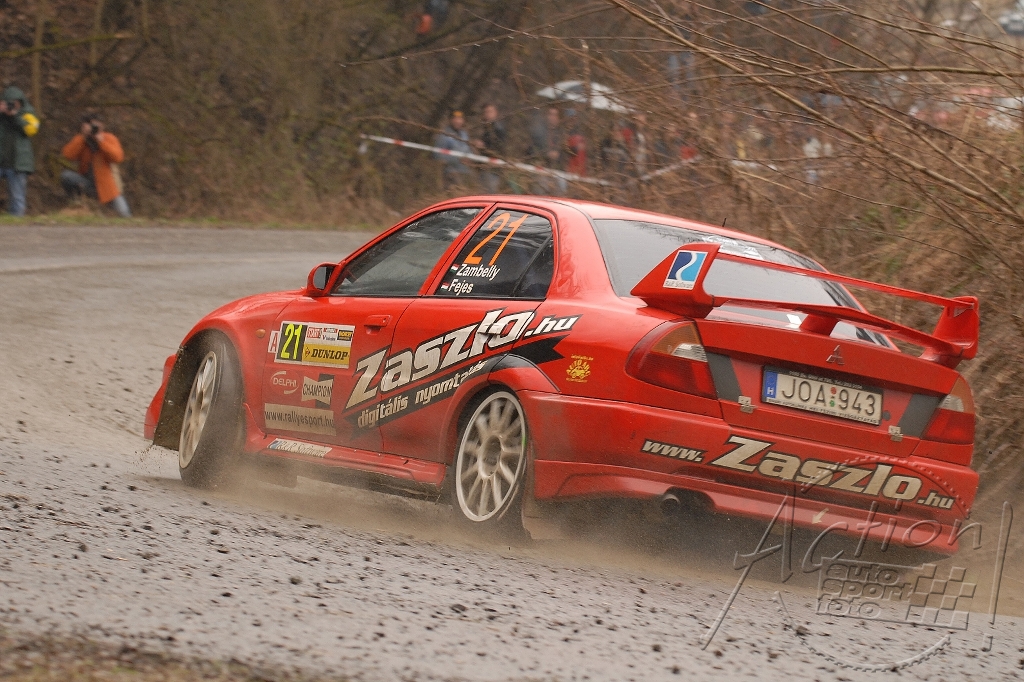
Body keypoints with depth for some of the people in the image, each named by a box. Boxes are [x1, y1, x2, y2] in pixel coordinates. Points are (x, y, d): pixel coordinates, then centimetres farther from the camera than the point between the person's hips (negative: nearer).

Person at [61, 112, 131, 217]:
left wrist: (101, 141, -24)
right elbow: (68, 155, -17)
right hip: (88, 185, 1)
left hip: (107, 185, -1)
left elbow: (118, 157, -20)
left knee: (124, 215, -17)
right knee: (66, 175, -26)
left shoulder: (109, 138, -4)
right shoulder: (79, 140, 1)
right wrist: (83, 137, -20)